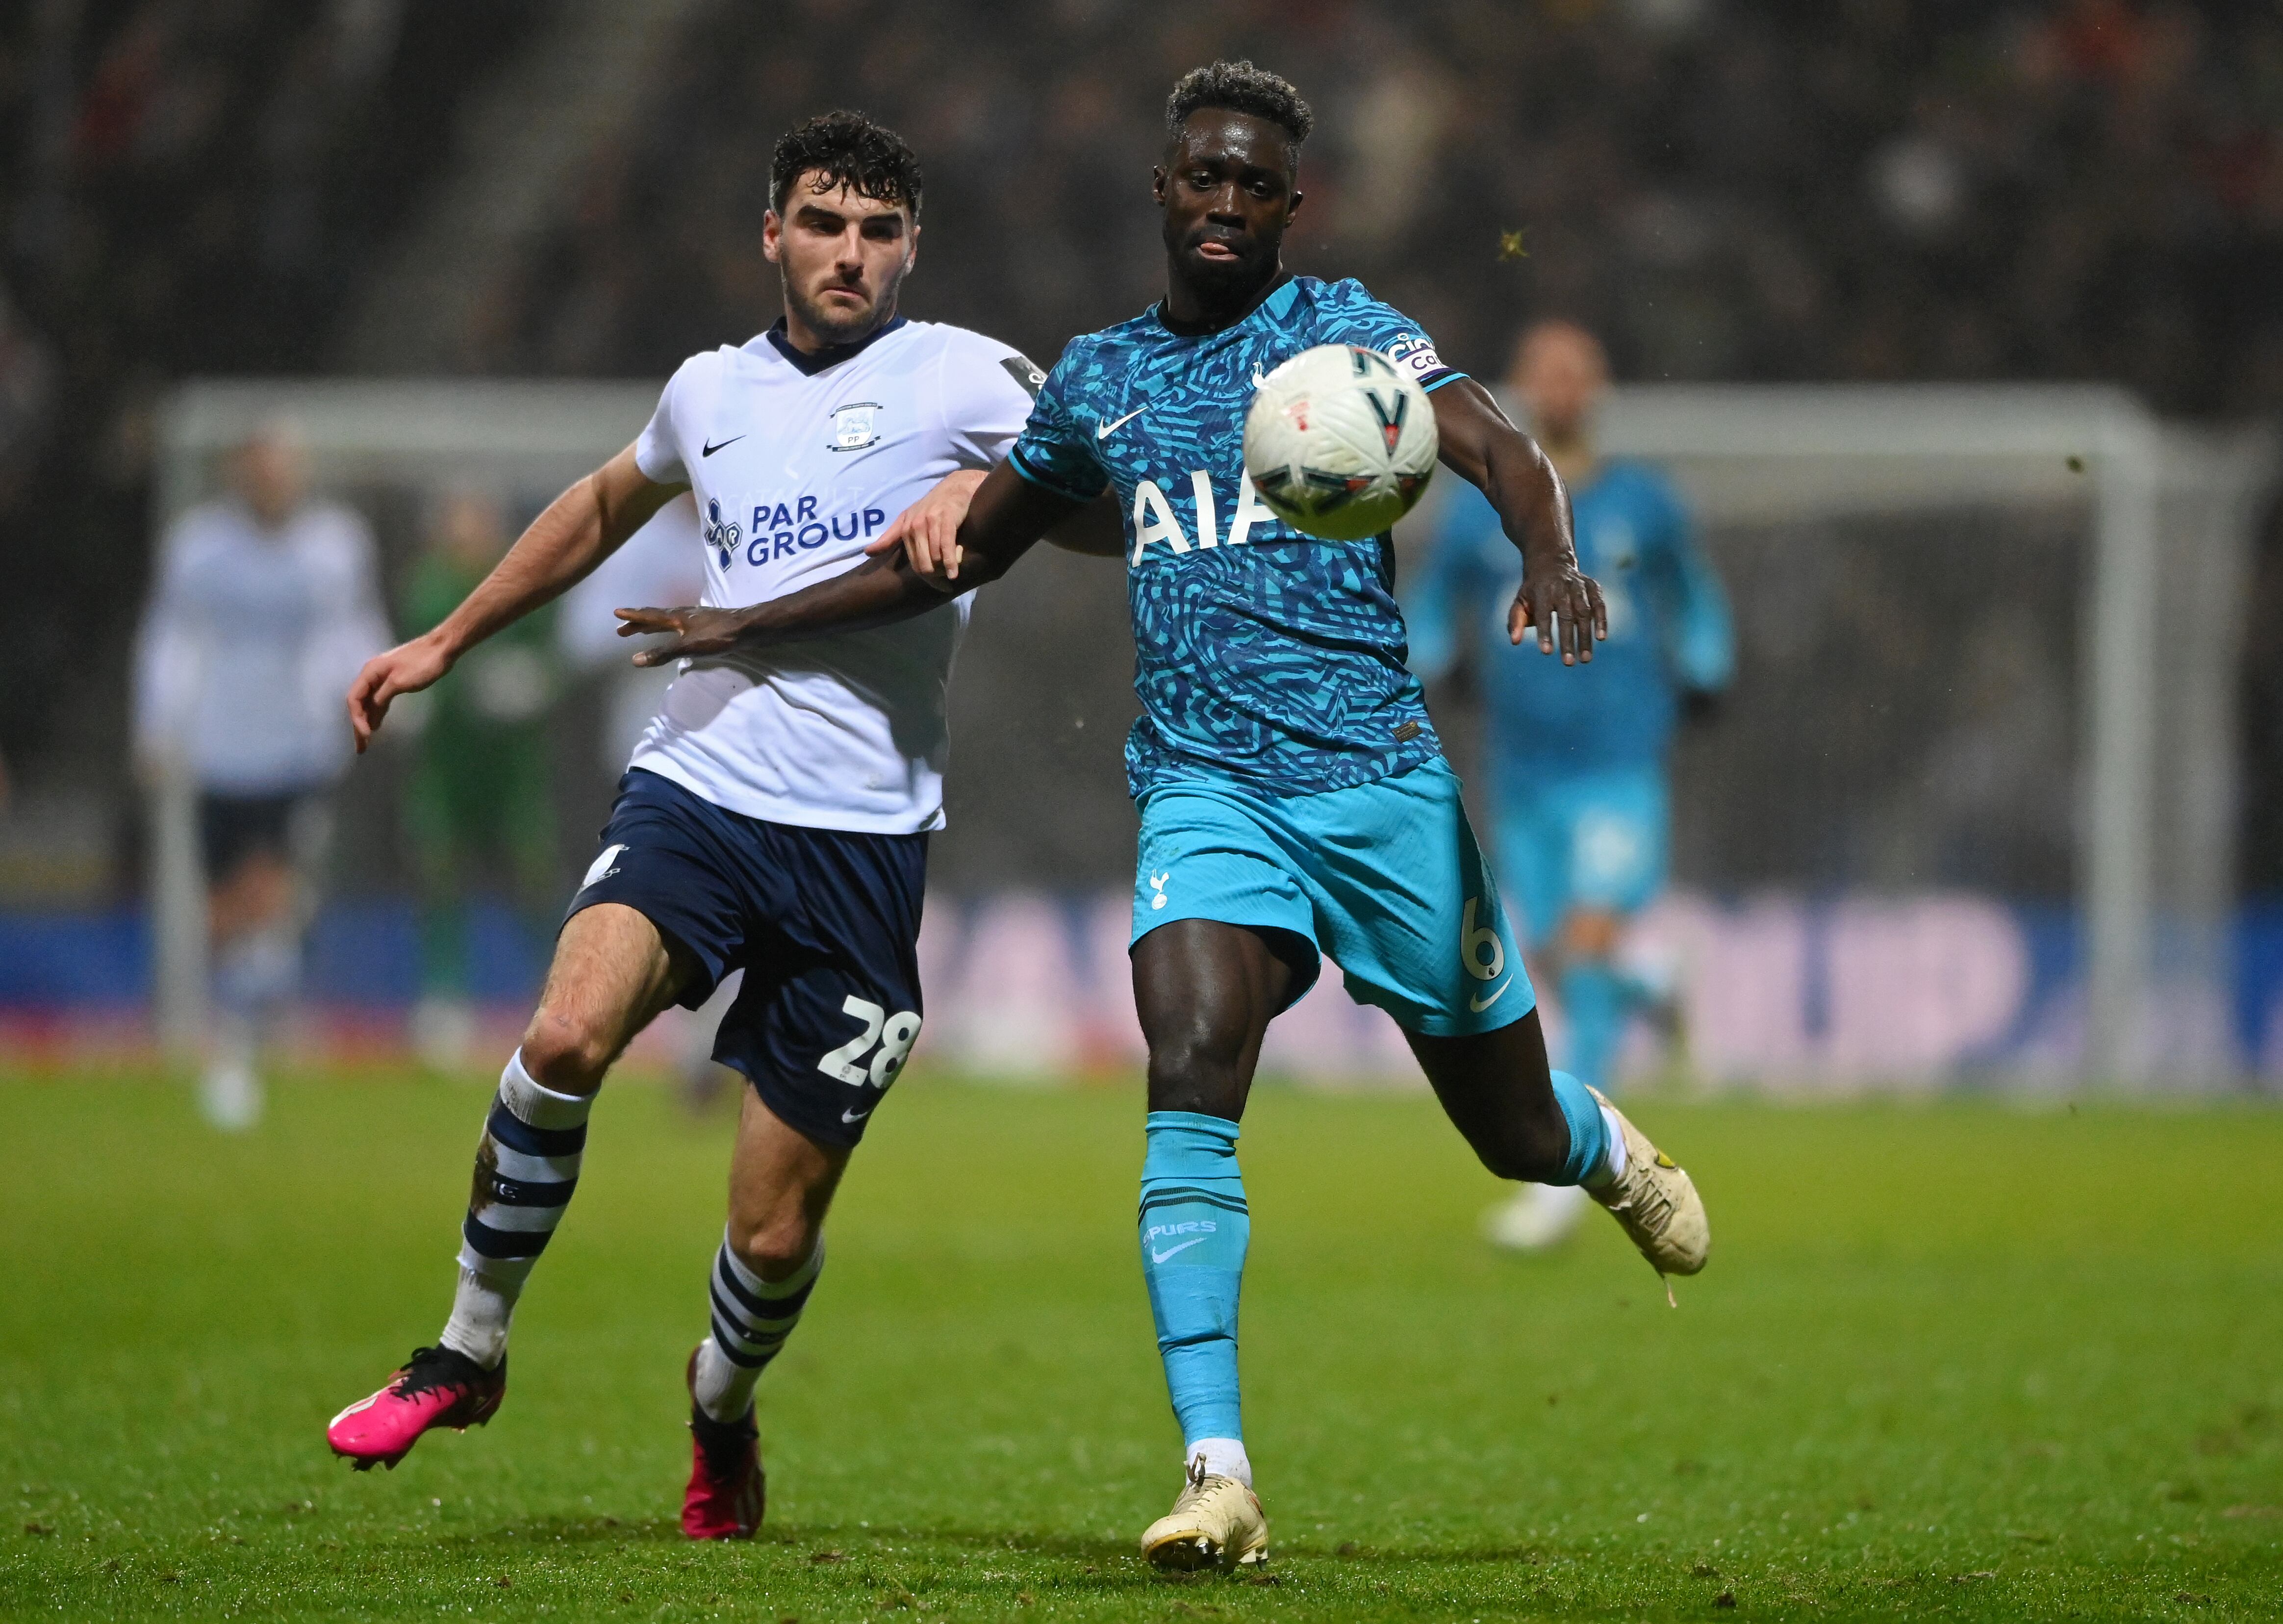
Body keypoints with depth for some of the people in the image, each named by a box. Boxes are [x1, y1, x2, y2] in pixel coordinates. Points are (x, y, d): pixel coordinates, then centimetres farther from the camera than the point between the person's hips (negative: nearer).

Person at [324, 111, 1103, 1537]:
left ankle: (722, 1407, 34)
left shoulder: (964, 379, 2)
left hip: (864, 842, -2)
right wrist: (446, 642, 38)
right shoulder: (714, 391, 15)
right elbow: (608, 506, 34)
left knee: (776, 1234, 0)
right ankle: (470, 1353, -8)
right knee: (568, 1036, -28)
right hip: (695, 790, 2)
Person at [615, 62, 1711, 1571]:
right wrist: (752, 626, 28)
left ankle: (1608, 1149, 46)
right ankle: (1218, 1477, -27)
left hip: (1379, 771, -2)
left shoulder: (1341, 328, 3)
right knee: (1191, 1082, -23)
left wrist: (1550, 562, -34)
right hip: (1204, 784, 2)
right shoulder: (1099, 376, 15)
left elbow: (1499, 447, -12)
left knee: (1514, 1130, 6)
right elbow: (961, 549, 28)